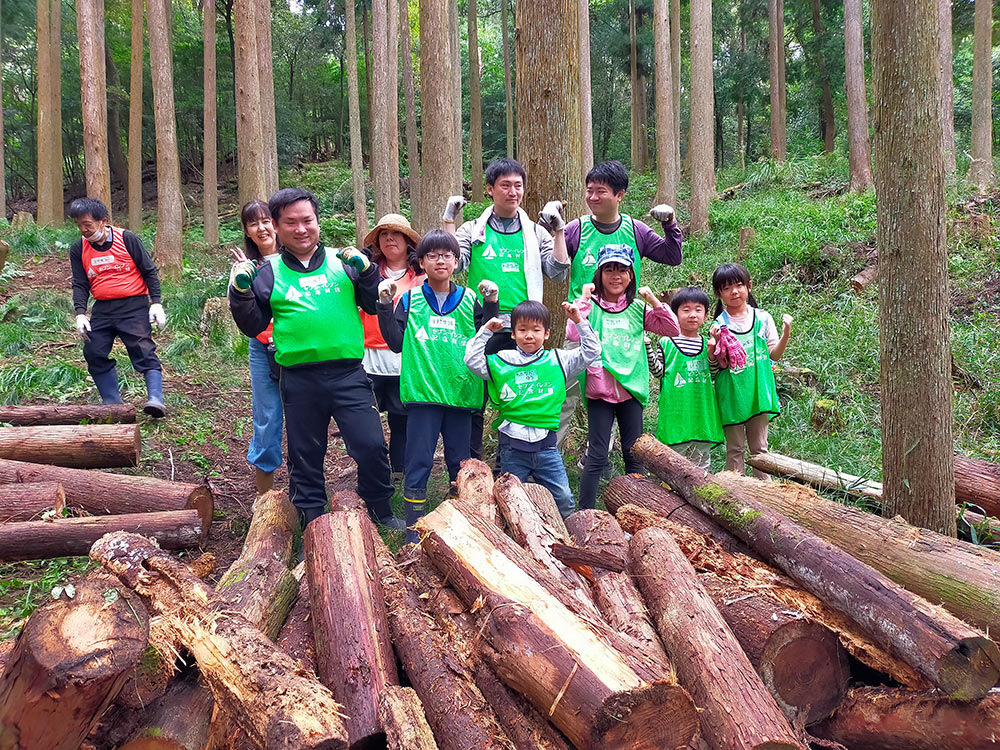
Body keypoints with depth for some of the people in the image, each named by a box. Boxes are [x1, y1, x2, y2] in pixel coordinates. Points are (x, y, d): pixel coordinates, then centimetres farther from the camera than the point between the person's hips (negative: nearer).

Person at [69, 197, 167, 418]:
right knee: (94, 354, -1)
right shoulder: (78, 250, 6)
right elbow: (80, 284, 8)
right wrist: (80, 313, -7)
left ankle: (155, 399, -23)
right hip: (102, 309, 5)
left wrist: (156, 303, -7)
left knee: (143, 350, -17)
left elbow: (149, 272, 0)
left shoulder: (127, 239, -5)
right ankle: (112, 403, 10)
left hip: (134, 306, -5)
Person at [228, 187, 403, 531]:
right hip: (298, 382, 1)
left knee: (371, 446, -4)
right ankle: (312, 521, 24)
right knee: (305, 455, 10)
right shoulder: (269, 274, 7)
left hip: (348, 375, 0)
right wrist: (241, 292, -4)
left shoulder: (342, 262, 7)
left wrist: (365, 270, -6)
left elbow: (374, 305, 9)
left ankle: (381, 511, 18)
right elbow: (253, 325, 11)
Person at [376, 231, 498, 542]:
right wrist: (386, 305, -6)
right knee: (418, 463, 0)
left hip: (460, 393, 1)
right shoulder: (410, 299, 7)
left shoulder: (470, 300, 9)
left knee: (461, 464, 9)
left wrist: (491, 305, -4)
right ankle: (414, 529, 7)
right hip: (422, 392, -1)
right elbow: (396, 342, 2)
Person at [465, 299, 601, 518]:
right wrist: (485, 331, -3)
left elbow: (591, 352, 7)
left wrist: (580, 322, -2)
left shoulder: (558, 360, 7)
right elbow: (473, 360, 0)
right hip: (512, 445, 0)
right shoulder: (501, 361, 4)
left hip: (546, 444, 1)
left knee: (563, 498, -1)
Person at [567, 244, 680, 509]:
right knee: (597, 456, -3)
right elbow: (573, 333, -18)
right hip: (599, 390, -3)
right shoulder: (591, 305, -1)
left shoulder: (638, 308, 8)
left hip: (632, 387, 3)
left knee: (634, 455, 10)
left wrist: (653, 300, -3)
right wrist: (584, 299, -13)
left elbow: (673, 329, 5)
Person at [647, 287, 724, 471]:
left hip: (702, 410, 4)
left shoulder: (707, 343, 9)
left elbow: (712, 375, 11)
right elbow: (658, 372, -3)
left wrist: (712, 355, -6)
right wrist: (647, 348, -13)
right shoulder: (666, 343, -2)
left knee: (701, 456, 12)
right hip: (676, 409, -4)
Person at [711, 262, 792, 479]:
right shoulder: (720, 324, -4)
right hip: (732, 394, -2)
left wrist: (786, 333, -10)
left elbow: (774, 354, 5)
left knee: (759, 446, 11)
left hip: (758, 390, 2)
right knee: (735, 449, 6)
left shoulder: (762, 318, 3)